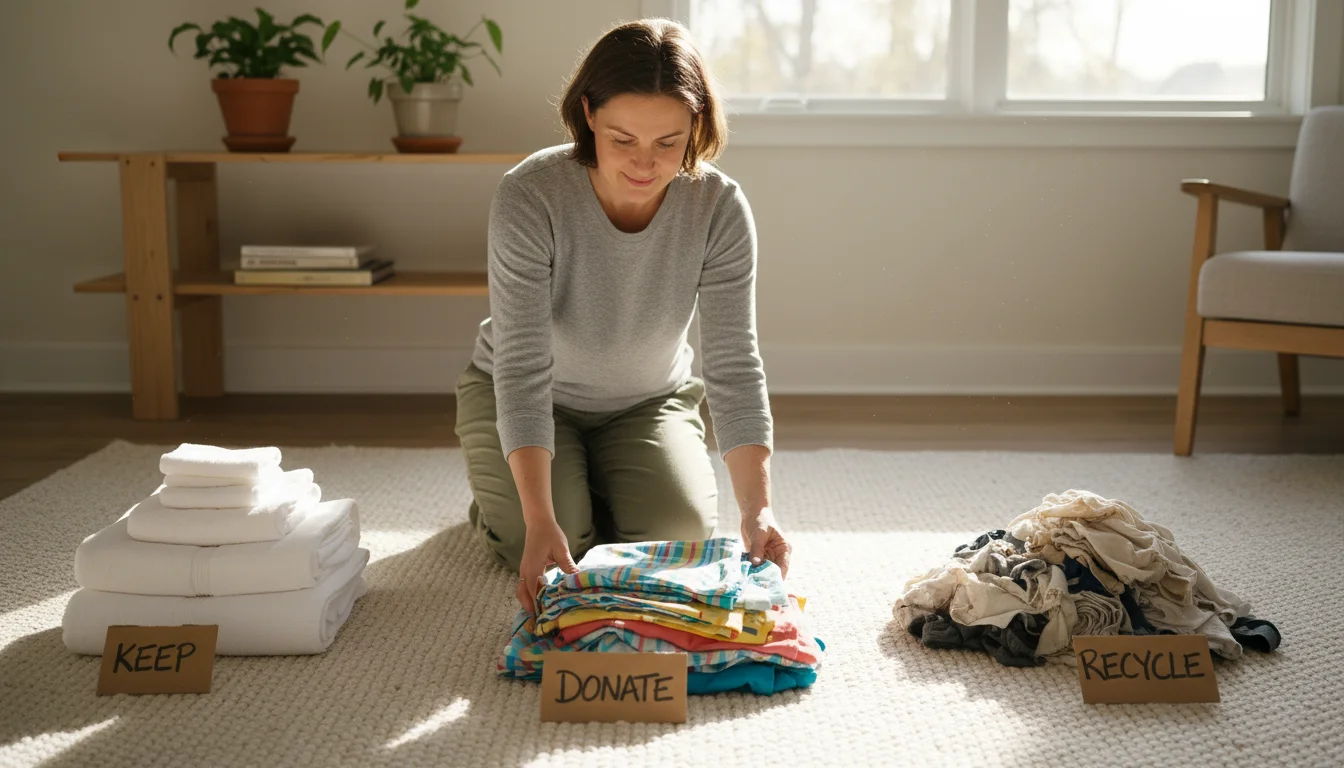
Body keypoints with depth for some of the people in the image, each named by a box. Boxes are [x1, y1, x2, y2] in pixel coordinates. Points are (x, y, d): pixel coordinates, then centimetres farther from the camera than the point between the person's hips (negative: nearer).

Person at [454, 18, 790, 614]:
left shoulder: (719, 208, -24)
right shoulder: (529, 197, -32)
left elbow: (735, 366, -25)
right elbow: (523, 369, -33)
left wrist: (758, 511, -38)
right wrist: (540, 520, -44)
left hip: (648, 401, 2)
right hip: (524, 400, -2)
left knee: (679, 532, -17)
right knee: (546, 546, -20)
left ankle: (596, 486, 18)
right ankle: (497, 492, 17)